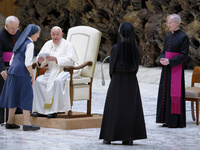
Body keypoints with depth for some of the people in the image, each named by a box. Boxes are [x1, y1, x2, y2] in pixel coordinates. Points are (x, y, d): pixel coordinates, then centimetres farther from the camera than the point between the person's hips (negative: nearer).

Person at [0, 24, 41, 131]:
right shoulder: (29, 44, -8)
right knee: (27, 96, -5)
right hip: (22, 73, -8)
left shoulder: (20, 42, 19)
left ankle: (10, 122, 17)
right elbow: (28, 63, -16)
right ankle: (26, 123, -8)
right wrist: (32, 75, -7)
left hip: (12, 70, 8)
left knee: (14, 96, 13)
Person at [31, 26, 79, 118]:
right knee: (39, 81, -20)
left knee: (57, 81, -37)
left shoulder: (68, 45, -4)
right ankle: (40, 110, -18)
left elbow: (70, 61, -18)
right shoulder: (48, 44, 13)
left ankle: (54, 110, -32)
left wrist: (55, 59, -27)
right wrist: (40, 61, -16)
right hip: (52, 71, 6)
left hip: (66, 71, -6)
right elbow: (40, 62, 10)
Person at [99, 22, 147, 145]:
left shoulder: (116, 48, -12)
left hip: (117, 80, -2)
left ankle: (109, 136, 8)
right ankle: (129, 137, 6)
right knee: (130, 107, 8)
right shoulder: (135, 48, -3)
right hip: (132, 80, 2)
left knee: (114, 107, 6)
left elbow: (112, 66, -5)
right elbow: (136, 66, 3)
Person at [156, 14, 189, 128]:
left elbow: (184, 55, -14)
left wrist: (169, 61, -20)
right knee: (166, 93, 8)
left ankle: (176, 121, -2)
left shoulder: (183, 37, -9)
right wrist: (162, 59, -4)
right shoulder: (168, 37, 14)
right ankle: (168, 120, 13)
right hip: (167, 69, 8)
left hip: (176, 69, -8)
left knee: (175, 93, -7)